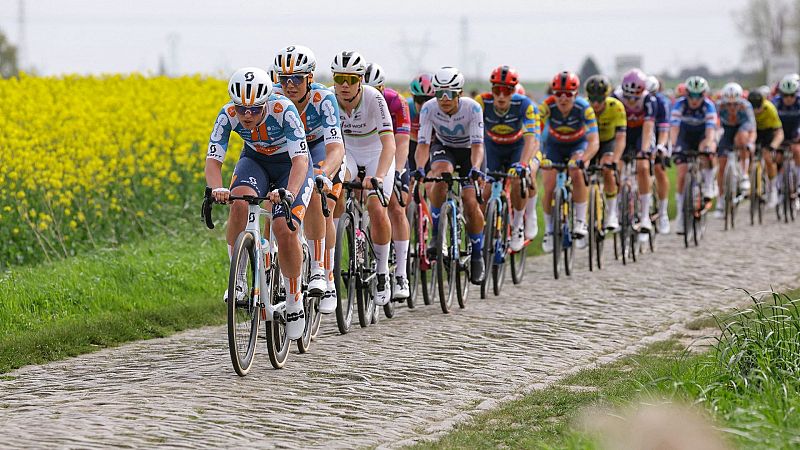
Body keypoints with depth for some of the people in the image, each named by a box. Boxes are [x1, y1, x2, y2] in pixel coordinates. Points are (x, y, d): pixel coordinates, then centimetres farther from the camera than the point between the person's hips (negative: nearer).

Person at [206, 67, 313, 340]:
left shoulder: (284, 110, -34)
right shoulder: (228, 115, -25)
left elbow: (300, 159, -40)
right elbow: (213, 159, -28)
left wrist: (289, 193, -58)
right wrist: (217, 189, -50)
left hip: (291, 165, -3)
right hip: (255, 161, 3)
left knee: (285, 229, -22)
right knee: (239, 203, -31)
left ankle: (295, 301, 0)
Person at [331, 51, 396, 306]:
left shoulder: (374, 98, -29)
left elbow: (389, 143, -37)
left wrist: (378, 176, -52)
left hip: (376, 155, -2)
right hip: (347, 153, 2)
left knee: (377, 211, -21)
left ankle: (382, 270, 0)